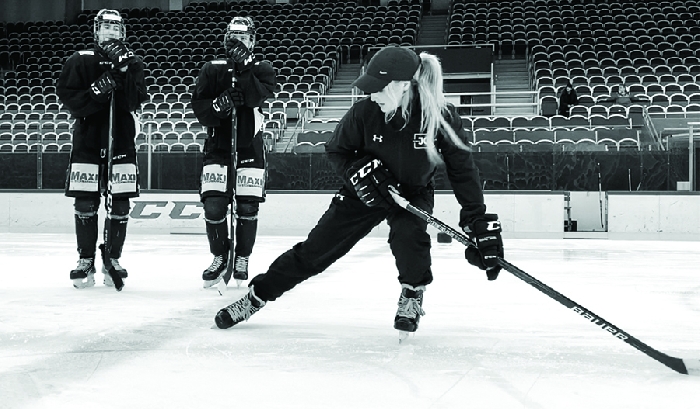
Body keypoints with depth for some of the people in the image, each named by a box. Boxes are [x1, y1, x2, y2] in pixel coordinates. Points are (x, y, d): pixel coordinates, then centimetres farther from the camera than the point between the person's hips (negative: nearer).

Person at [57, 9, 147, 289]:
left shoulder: (132, 63, 6)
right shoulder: (79, 61, 4)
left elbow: (135, 101, -8)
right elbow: (68, 98, -4)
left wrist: (124, 69, -19)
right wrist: (97, 91, -18)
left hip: (122, 142, 1)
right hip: (87, 141, -1)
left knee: (120, 207, 1)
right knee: (85, 205, -1)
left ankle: (113, 260, 12)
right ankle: (86, 262, 8)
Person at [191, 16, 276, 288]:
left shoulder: (262, 70, 3)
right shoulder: (212, 69, 5)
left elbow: (259, 96, -17)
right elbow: (198, 106, -1)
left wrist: (244, 69, -25)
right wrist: (217, 105, -19)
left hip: (250, 146, -1)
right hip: (217, 144, 1)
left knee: (248, 207, -4)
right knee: (213, 205, -6)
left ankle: (242, 260, 14)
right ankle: (219, 257, 14)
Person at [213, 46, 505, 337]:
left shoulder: (441, 116, -27)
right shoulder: (364, 112, -22)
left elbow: (462, 169, -19)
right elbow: (336, 150, -5)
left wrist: (479, 221, -22)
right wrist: (358, 169, -24)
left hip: (414, 192, -1)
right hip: (366, 192, 1)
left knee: (408, 235, -32)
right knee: (315, 249, -2)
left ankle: (412, 297, -3)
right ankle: (256, 296, 11)